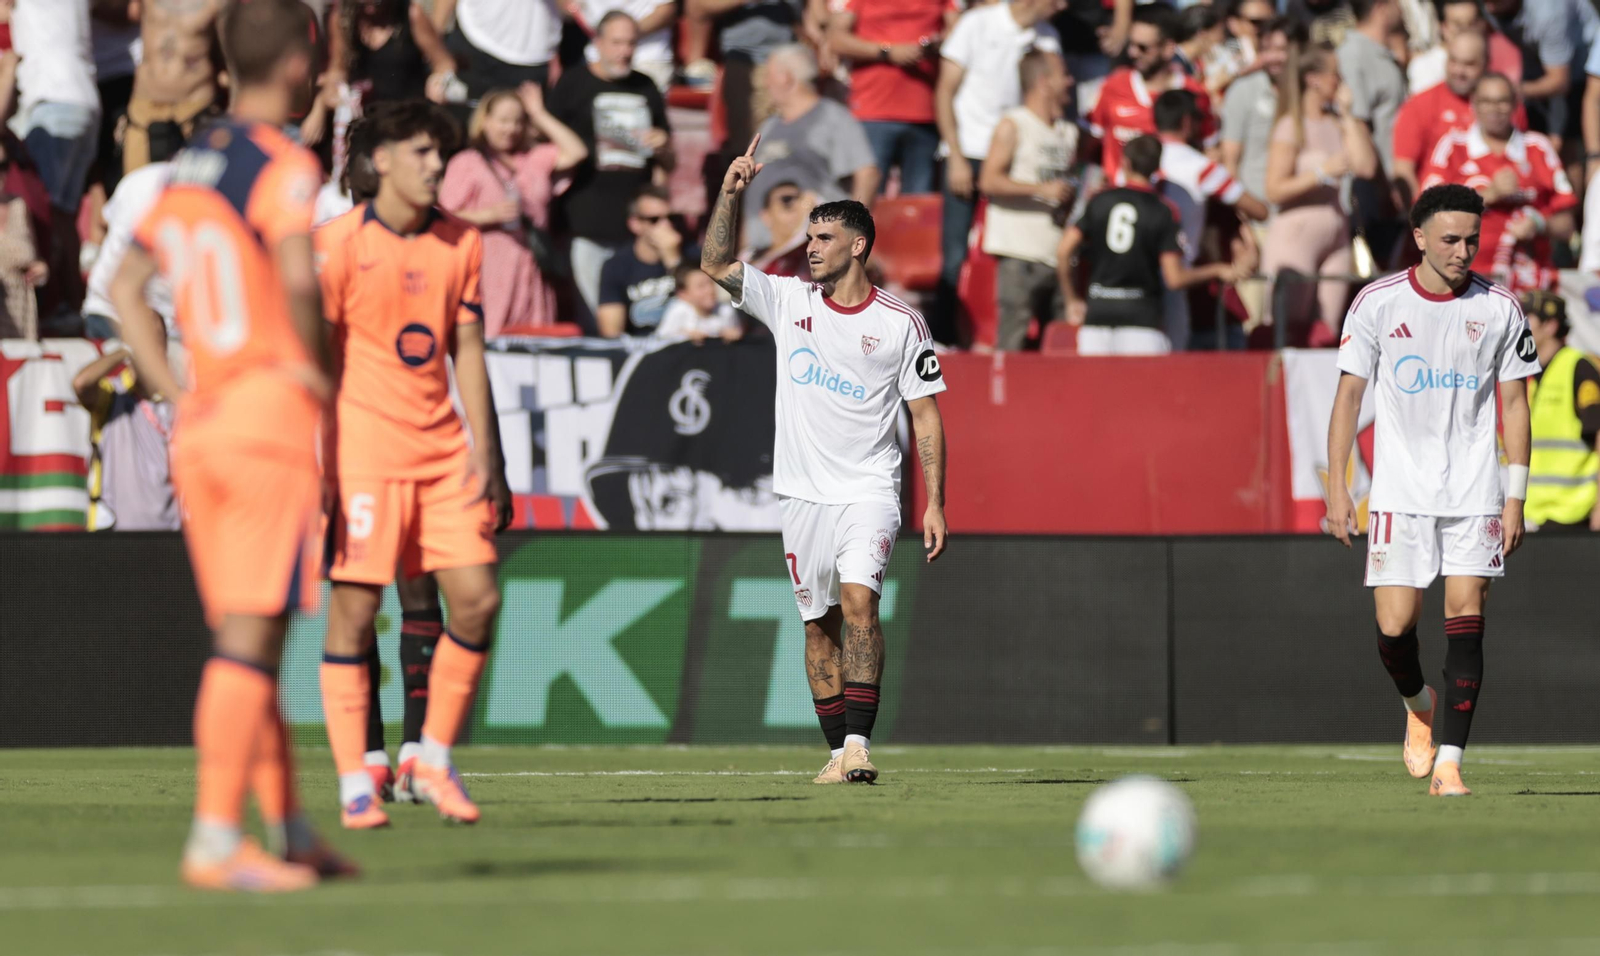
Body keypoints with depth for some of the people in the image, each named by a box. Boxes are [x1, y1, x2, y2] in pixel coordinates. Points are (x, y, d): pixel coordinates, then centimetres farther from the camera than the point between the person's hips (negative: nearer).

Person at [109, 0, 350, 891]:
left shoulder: (193, 164, 14)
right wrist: (315, 365, -9)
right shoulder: (284, 164, -9)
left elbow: (128, 286, 19)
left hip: (201, 420, 8)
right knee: (250, 637, -8)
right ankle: (216, 836, -12)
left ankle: (290, 829, 18)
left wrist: (174, 390, 15)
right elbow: (297, 274, -25)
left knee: (246, 639, 12)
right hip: (271, 414, -8)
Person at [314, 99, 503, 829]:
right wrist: (314, 465, -12)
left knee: (478, 598, -2)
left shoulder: (459, 242, 10)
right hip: (364, 452, -5)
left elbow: (467, 350, 14)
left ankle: (435, 762, 12)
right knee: (352, 609, -5)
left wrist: (482, 446, 4)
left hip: (442, 452, 5)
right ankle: (354, 785, 1)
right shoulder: (338, 243, -6)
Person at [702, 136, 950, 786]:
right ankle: (839, 751, 10)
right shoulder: (789, 301, 6)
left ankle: (858, 744, -24)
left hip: (869, 489, -3)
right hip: (802, 491, 3)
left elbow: (926, 415, 1)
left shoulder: (901, 324, -1)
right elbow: (715, 265, 2)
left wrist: (934, 503, -4)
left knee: (859, 603, -20)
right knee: (820, 623, 5)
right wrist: (731, 192, -10)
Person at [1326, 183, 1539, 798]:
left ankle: (1449, 761, -7)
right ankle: (1418, 706, 26)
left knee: (1465, 618, -10)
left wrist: (1517, 497, 0)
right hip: (1399, 492, 0)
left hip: (1475, 493, 0)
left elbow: (1514, 403, 6)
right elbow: (1349, 394, 4)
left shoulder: (1499, 308, 1)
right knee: (1394, 626, -7)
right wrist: (1337, 486, -2)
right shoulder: (1377, 303, -1)